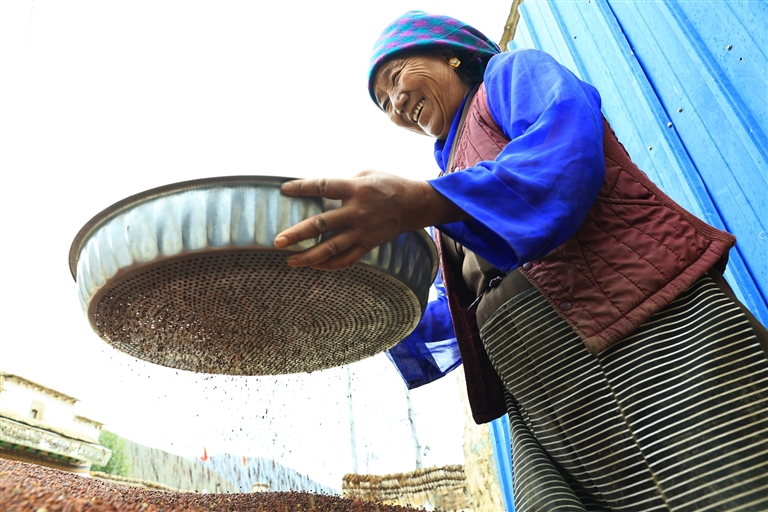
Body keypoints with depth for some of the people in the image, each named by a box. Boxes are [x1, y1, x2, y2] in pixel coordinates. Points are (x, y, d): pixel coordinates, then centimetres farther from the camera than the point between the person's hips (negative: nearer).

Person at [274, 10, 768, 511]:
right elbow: (471, 308, 25)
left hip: (651, 331, -6)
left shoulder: (513, 71, 10)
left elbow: (568, 150, -15)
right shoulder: (455, 167, 28)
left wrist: (423, 203, -28)